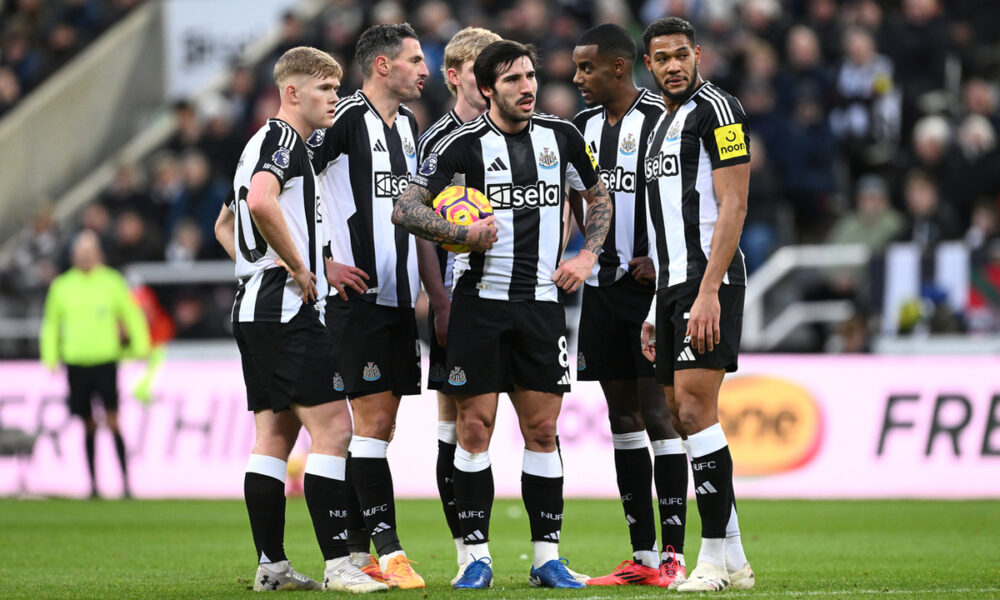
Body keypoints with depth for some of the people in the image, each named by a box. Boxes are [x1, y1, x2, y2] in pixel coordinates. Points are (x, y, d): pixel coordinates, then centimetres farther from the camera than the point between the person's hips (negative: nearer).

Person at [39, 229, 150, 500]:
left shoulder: (112, 282, 1)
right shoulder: (62, 286, 7)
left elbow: (132, 315, 8)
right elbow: (51, 324, 16)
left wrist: (140, 348, 3)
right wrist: (51, 357, 8)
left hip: (105, 360, -2)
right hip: (76, 363, 2)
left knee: (112, 421, -11)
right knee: (88, 425, 7)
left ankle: (126, 482, -9)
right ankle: (93, 484, 15)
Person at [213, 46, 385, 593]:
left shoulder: (263, 143, 22)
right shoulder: (284, 140, -10)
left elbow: (226, 224, 32)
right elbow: (261, 202, -29)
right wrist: (299, 268, -20)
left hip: (255, 308, 11)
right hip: (287, 310, -11)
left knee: (275, 434, 10)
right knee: (332, 429, -12)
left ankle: (271, 565, 9)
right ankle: (337, 564, -16)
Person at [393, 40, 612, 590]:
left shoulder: (561, 136, 7)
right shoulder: (464, 144, -4)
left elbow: (598, 198, 22)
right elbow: (405, 209, -5)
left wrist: (587, 256, 8)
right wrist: (465, 234, -17)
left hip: (542, 301, 3)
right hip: (481, 301, -3)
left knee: (542, 430, 3)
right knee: (475, 427, -2)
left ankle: (547, 557, 8)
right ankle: (477, 555, 4)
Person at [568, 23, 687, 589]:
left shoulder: (662, 120, -9)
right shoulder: (583, 125, 12)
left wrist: (659, 258, -16)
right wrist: (595, 248, 13)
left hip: (653, 283, -7)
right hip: (604, 287, 7)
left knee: (658, 413, -8)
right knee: (623, 416, 7)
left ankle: (673, 555, -7)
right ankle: (643, 555, 12)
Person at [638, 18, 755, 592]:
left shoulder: (716, 109, -7)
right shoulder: (662, 124, 22)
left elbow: (732, 206, -14)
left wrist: (708, 291, -22)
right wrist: (655, 310, 21)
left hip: (709, 280, -10)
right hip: (673, 285, 10)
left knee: (695, 410, -16)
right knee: (683, 415, 7)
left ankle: (716, 557, -14)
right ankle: (733, 562, 10)